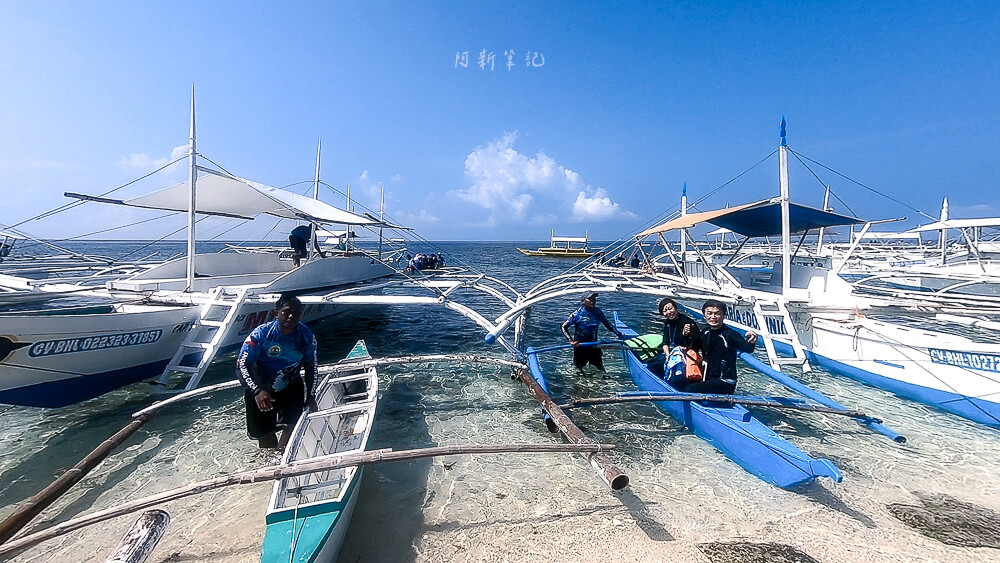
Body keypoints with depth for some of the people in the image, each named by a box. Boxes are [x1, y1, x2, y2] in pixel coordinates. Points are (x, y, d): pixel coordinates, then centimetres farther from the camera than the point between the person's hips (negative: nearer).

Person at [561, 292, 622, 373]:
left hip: (594, 345, 3)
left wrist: (619, 334, 8)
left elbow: (607, 324, 14)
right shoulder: (578, 313, -13)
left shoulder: (598, 312, 0)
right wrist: (570, 340, -25)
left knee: (601, 368, 5)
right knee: (579, 370, 9)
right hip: (580, 345, -3)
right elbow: (564, 327, -13)